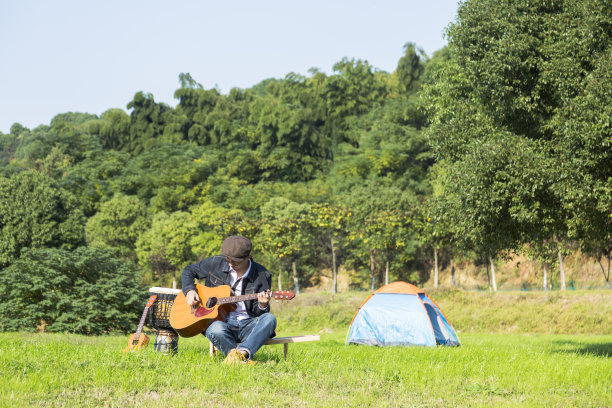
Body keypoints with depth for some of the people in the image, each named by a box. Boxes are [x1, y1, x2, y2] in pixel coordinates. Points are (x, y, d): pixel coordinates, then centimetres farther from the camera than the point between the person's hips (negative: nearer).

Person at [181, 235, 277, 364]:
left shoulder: (262, 275, 1)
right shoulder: (216, 263, 5)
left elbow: (258, 313, 3)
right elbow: (189, 271, 19)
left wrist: (262, 305, -22)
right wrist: (189, 291, 0)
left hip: (247, 325, 0)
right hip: (220, 321, 0)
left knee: (269, 319, -33)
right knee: (216, 329, -38)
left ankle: (241, 353, -49)